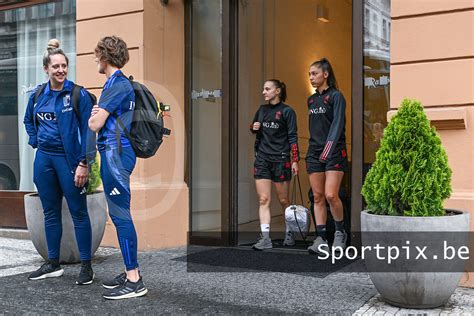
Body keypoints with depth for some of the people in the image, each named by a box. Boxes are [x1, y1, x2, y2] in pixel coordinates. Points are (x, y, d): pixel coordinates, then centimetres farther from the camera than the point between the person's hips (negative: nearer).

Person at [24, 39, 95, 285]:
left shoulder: (78, 95, -9)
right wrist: (34, 141, 11)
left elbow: (88, 130, -12)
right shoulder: (38, 95, 8)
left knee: (78, 213, 0)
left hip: (68, 159, -6)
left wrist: (84, 163, -17)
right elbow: (28, 120, 26)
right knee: (50, 212, 13)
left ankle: (86, 266, 8)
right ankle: (53, 264, 25)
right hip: (44, 158, 6)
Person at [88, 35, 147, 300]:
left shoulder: (117, 84, -11)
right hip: (114, 152, 10)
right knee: (118, 213, 13)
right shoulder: (119, 83, 20)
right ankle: (130, 272, 21)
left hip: (116, 152, -10)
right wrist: (98, 115, 1)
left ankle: (134, 281, -5)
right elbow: (100, 120, 21)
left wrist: (93, 117, 7)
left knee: (121, 214, -9)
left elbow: (95, 124, -13)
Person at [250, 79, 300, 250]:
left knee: (284, 201, 7)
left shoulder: (287, 111, -4)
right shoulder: (262, 109, 11)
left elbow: (293, 137, -6)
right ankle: (265, 237, -3)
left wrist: (295, 160, -12)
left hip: (280, 160, -4)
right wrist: (253, 127, 0)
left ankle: (289, 234, 25)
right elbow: (253, 127, 25)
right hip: (262, 159, 4)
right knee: (263, 200, -3)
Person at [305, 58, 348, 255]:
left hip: (334, 152, -6)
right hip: (314, 153, 6)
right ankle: (321, 238, 7)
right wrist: (313, 149, 16)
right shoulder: (311, 100, 16)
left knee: (331, 195, -14)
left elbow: (337, 124, -16)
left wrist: (329, 147, -28)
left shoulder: (336, 96, -4)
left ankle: (340, 232, 9)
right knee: (318, 197, 3)